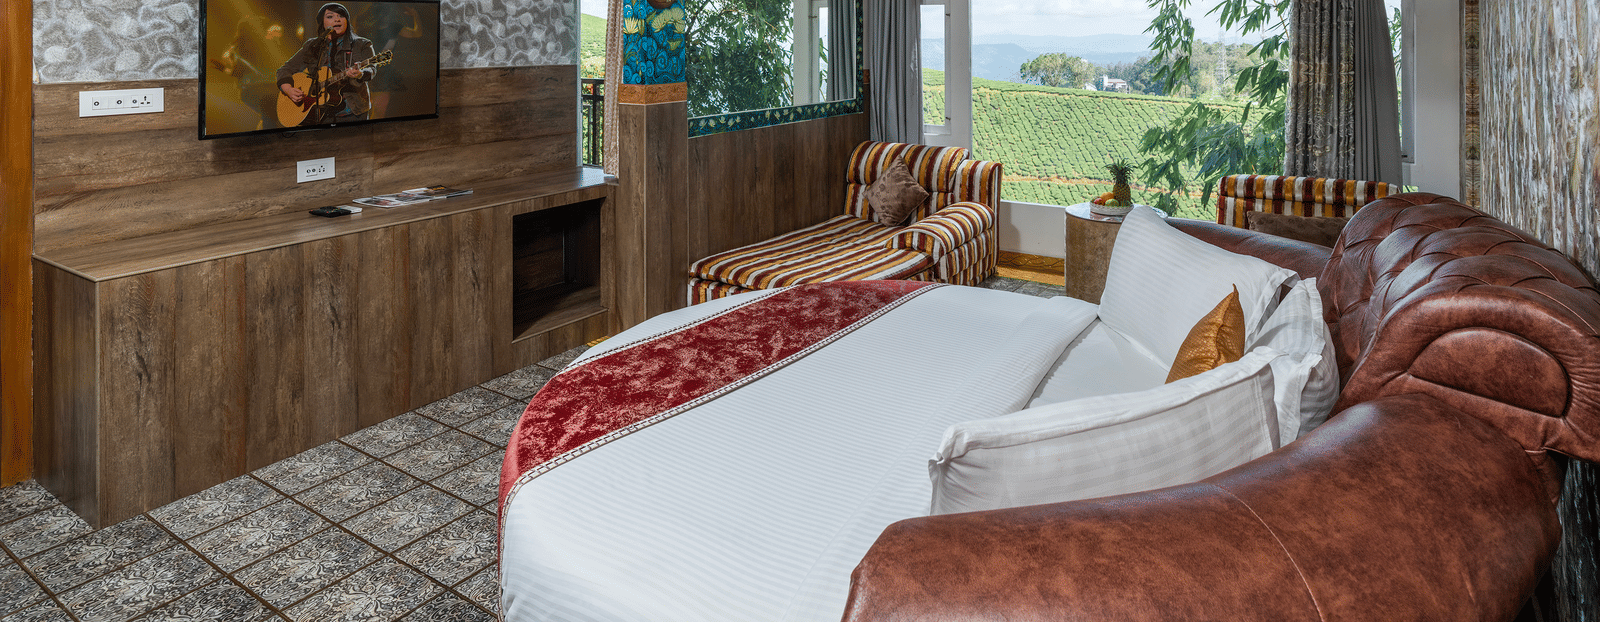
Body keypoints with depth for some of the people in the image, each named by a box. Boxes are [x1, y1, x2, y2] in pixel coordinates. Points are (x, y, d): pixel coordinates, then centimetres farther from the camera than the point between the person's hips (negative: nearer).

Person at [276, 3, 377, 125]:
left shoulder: (362, 45, 7)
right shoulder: (311, 46, 15)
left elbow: (372, 69, -10)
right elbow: (285, 69, 19)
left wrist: (360, 74, -34)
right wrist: (288, 90, -2)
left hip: (350, 114, -2)